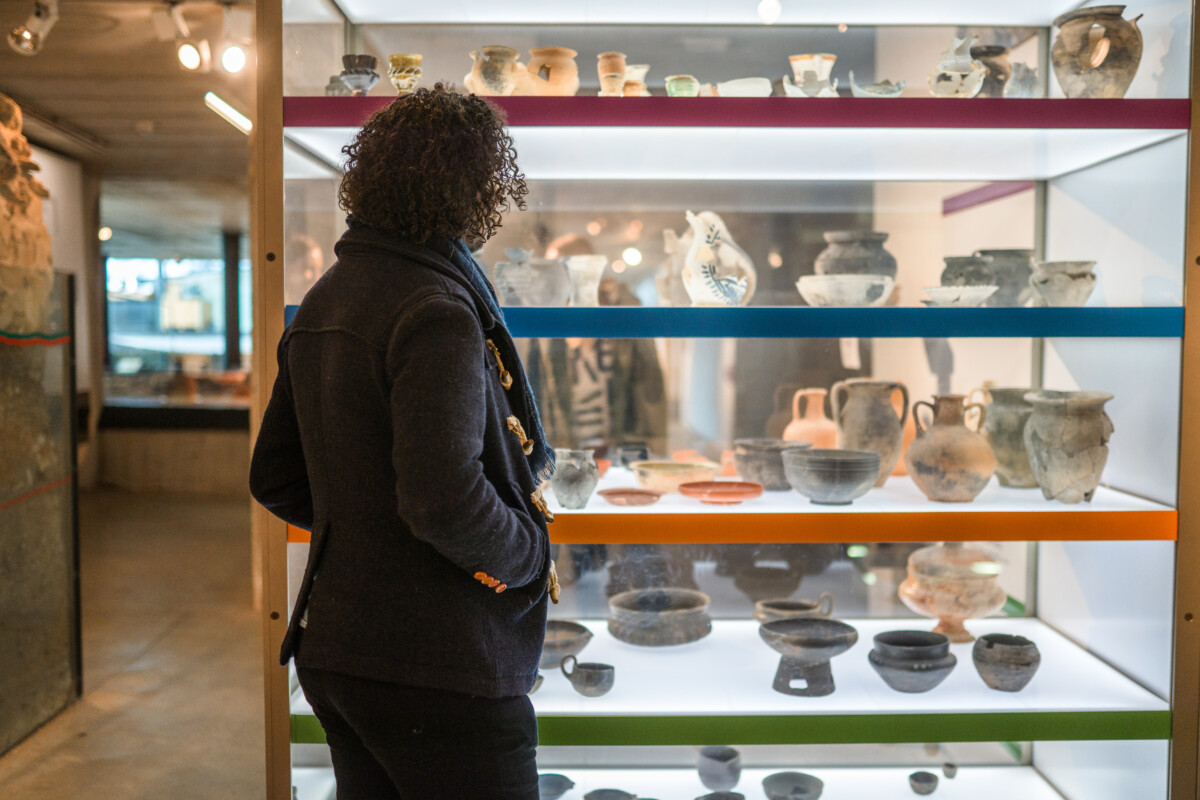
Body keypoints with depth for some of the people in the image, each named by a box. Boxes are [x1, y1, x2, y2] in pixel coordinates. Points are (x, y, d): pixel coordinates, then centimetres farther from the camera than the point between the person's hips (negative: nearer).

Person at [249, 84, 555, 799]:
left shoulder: (324, 300, 9)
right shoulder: (437, 311, -19)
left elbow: (275, 479, 14)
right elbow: (442, 496, -28)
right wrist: (531, 553, -11)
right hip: (437, 668, -9)